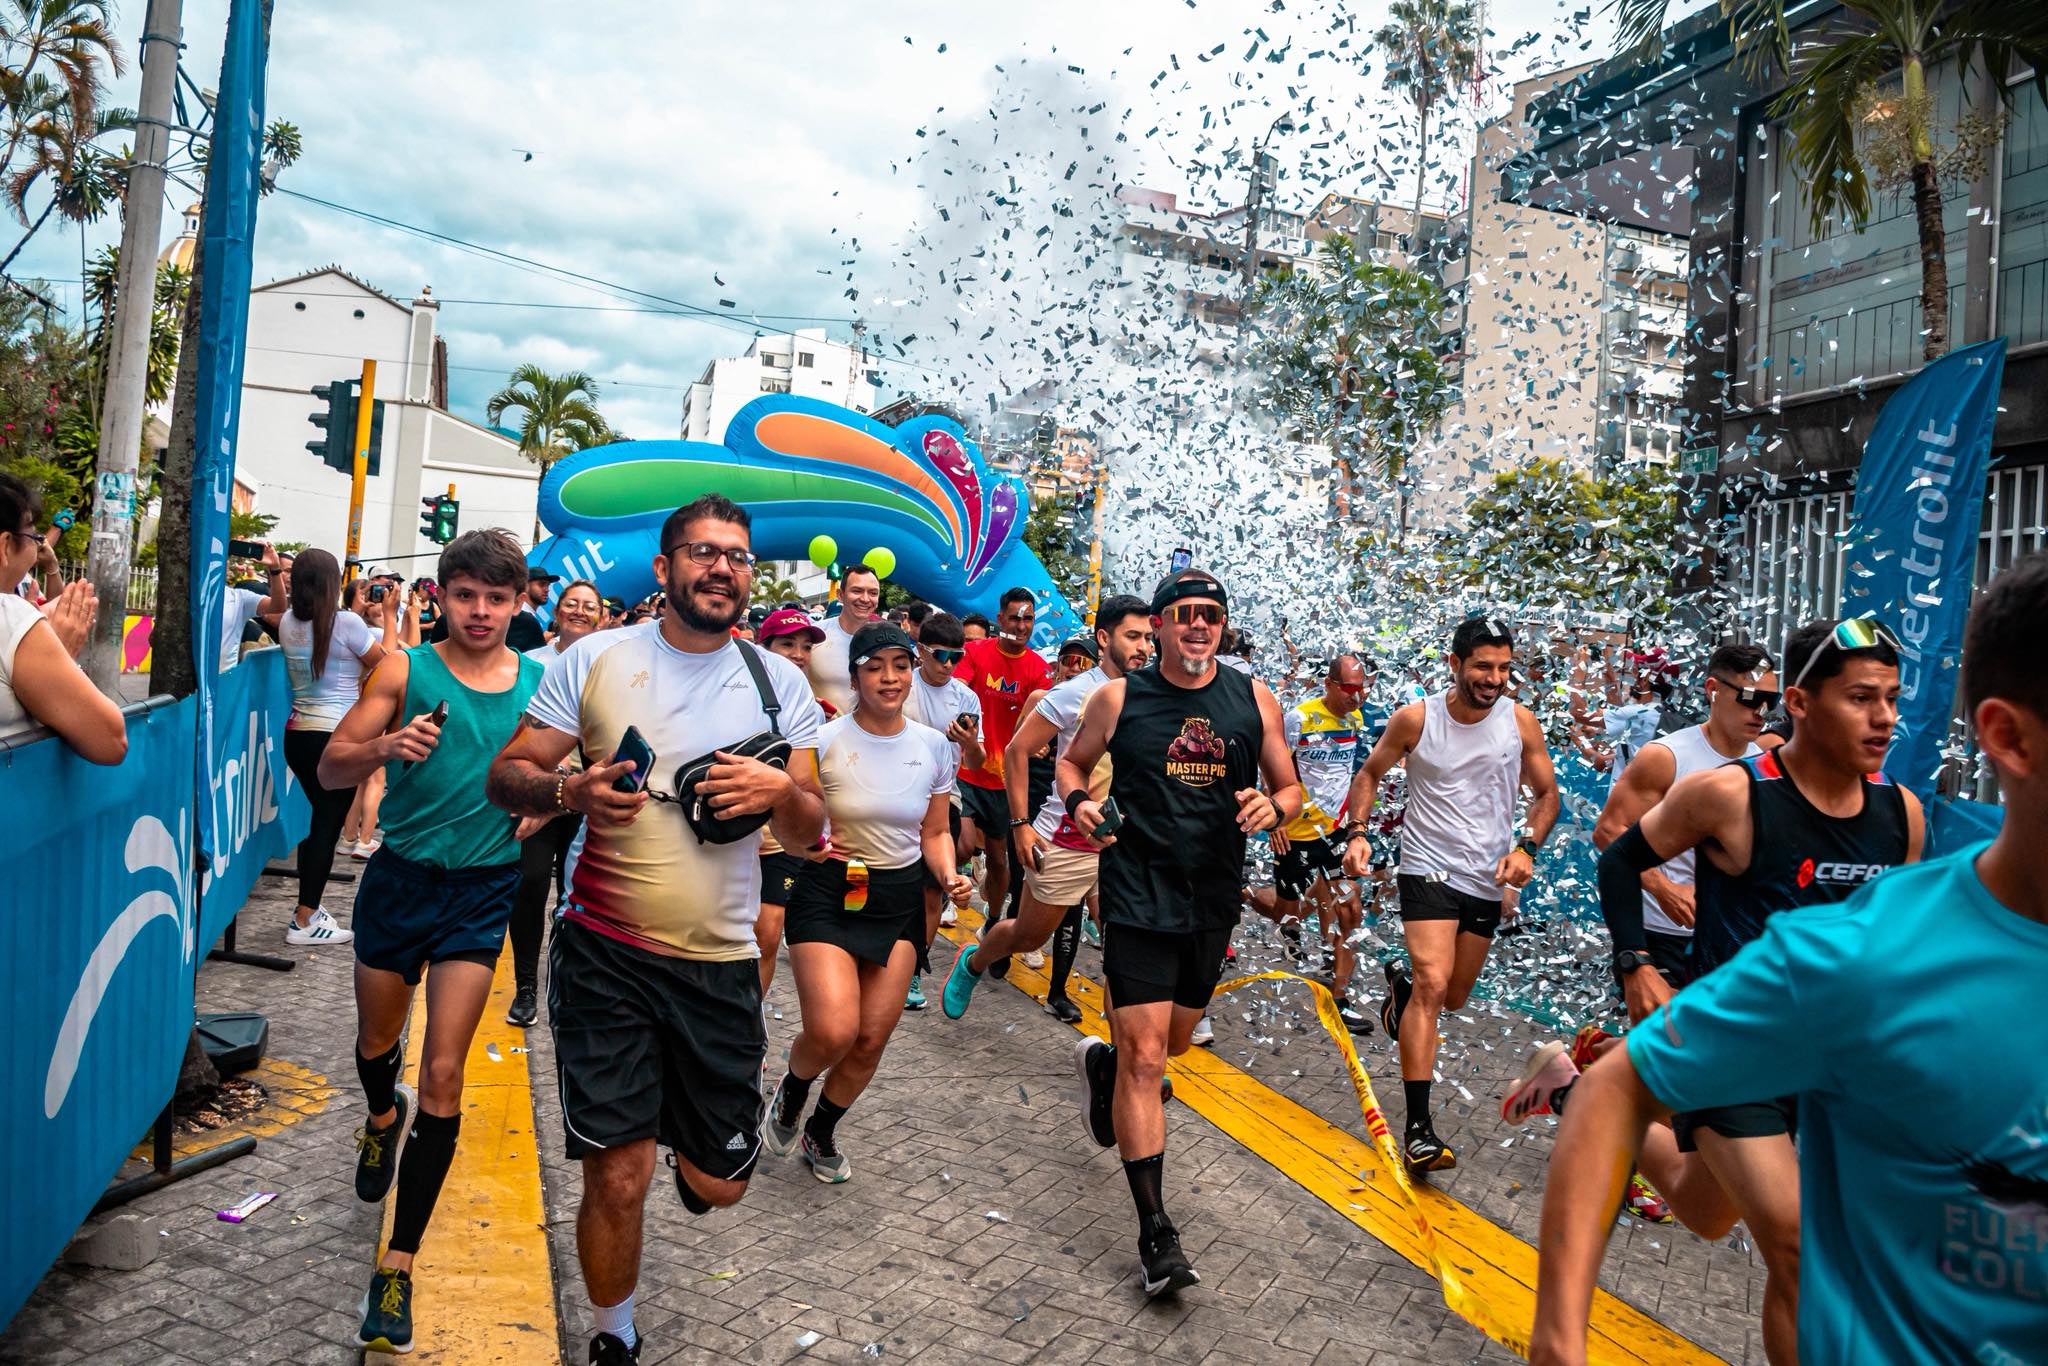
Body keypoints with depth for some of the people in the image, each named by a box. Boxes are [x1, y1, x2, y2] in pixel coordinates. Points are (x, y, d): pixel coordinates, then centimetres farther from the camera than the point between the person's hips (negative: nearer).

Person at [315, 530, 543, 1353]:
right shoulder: (406, 670, -6)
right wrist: (386, 746, -28)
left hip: (481, 892, -1)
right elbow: (330, 769, -8)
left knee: (443, 1075, -4)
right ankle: (384, 1117, 58)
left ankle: (399, 1264, 7)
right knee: (376, 1044, 22)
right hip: (399, 877, 1)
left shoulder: (540, 683, -3)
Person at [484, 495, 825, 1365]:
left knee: (720, 1183, 10)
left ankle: (693, 1151, 49)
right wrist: (571, 792, -20)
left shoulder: (780, 682, 4)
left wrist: (784, 793, -18)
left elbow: (808, 835, 4)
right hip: (605, 954, -2)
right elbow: (506, 777, 1)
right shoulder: (595, 659, -1)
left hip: (722, 960, 2)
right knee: (617, 1177, 1)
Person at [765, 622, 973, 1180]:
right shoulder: (824, 741, -10)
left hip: (901, 899, 4)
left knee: (872, 1038, 4)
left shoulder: (934, 746, 1)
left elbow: (934, 832, 10)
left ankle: (821, 1133, 33)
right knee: (832, 1032, -19)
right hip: (829, 893, -3)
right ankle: (789, 1093, 18)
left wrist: (950, 876, -8)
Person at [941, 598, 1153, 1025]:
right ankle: (971, 964, 44)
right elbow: (1016, 752, -8)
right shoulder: (1074, 694, -11)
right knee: (1026, 937, 13)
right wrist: (1020, 824, -13)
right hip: (1066, 841, -4)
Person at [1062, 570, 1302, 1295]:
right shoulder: (1119, 697, -5)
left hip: (1213, 901, 4)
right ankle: (1156, 1231, 2)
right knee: (1144, 1058, -8)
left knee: (1172, 1044, 21)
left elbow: (1290, 787, 8)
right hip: (1138, 899, -4)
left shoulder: (1253, 698, 1)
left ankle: (1101, 1062, 56)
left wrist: (1273, 808, -16)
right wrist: (1079, 802, -12)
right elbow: (1072, 760, 10)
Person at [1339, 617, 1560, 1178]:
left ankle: (1400, 987, 53)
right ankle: (1418, 1128, -17)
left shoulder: (1520, 721, -3)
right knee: (1433, 986, -20)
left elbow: (1546, 793, 6)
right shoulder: (1416, 718, -9)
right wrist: (1356, 833, -9)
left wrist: (1527, 846, -11)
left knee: (1453, 998, 17)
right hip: (1429, 868, -4)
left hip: (1489, 879, 4)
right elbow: (1370, 773, 5)